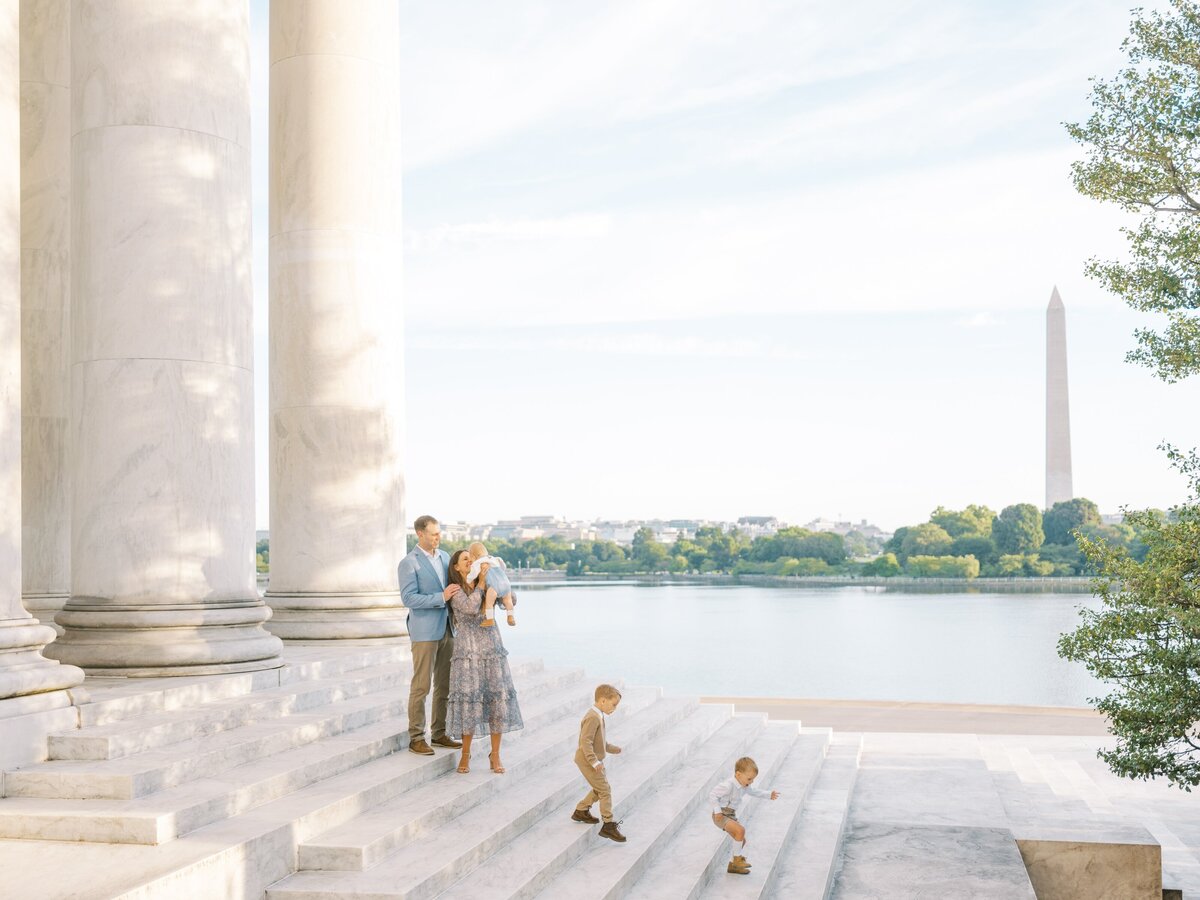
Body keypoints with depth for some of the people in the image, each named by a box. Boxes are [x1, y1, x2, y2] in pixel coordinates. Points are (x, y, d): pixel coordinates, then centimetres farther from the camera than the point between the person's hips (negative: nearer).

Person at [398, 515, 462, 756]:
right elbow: (409, 598, -17)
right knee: (421, 686, -3)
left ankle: (440, 733, 19)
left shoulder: (444, 556, 11)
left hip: (446, 629, 7)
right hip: (424, 632, -7)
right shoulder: (408, 563, -9)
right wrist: (441, 597, -23)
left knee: (445, 685, 10)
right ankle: (416, 738, 3)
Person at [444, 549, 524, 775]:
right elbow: (470, 608, -17)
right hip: (468, 650, -4)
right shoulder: (456, 589, -1)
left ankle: (495, 755, 7)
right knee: (469, 700, -5)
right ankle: (466, 754, 11)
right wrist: (481, 581, -13)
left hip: (492, 648, 4)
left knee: (498, 699, -2)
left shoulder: (487, 586, 12)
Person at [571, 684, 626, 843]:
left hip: (594, 760, 10)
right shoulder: (593, 718, -23)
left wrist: (614, 749, 22)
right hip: (588, 761, -10)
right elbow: (586, 742, -29)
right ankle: (608, 825, -4)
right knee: (605, 790, -8)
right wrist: (594, 762, -31)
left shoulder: (598, 717, 10)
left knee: (599, 789, 21)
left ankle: (581, 811, 35)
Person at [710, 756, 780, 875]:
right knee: (741, 830, -29)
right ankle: (737, 859, -15)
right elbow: (712, 794, -27)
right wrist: (718, 811, -29)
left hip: (731, 816, 10)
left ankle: (733, 866, 27)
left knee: (741, 840, 12)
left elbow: (753, 791, 28)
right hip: (721, 816, -10)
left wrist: (769, 794, 29)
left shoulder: (744, 786, 6)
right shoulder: (728, 785, -24)